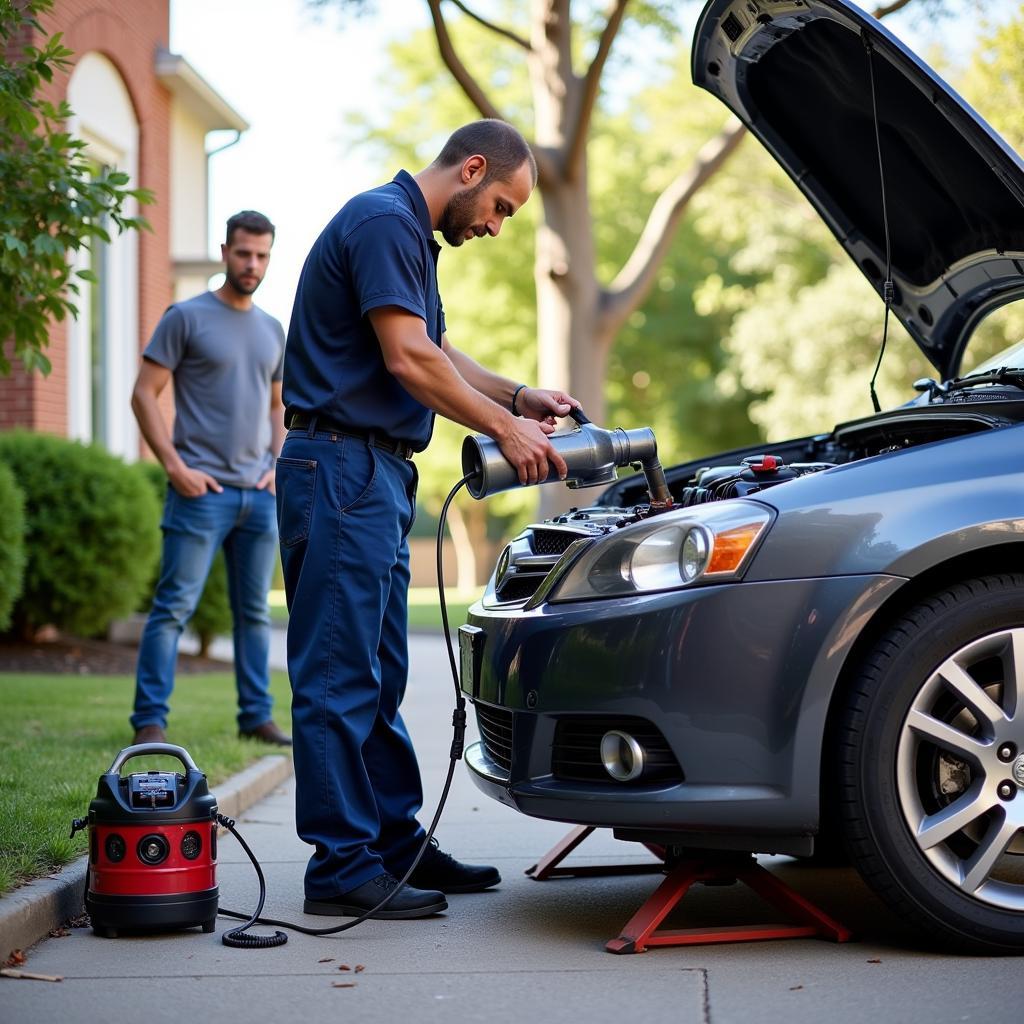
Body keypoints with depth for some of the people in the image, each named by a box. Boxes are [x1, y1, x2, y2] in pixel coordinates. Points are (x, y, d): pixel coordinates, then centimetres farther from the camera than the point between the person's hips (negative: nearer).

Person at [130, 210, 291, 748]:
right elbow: (144, 395, -5)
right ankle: (149, 718, -4)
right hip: (203, 490, -6)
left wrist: (279, 466, 7)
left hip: (259, 494, 6)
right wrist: (176, 467, -13)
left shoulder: (273, 331, 15)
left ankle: (256, 716, 17)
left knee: (255, 612, 10)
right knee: (174, 606, -8)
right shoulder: (187, 317, -3)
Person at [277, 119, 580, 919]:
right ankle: (342, 868, -3)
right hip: (340, 468, -11)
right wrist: (506, 429, -12)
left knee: (377, 678, 14)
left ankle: (397, 846, 21)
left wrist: (520, 397, 14)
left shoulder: (410, 233, 21)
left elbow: (438, 354, 27)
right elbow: (408, 358, -19)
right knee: (339, 675, -7)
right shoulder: (384, 221, -12)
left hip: (379, 475, 11)